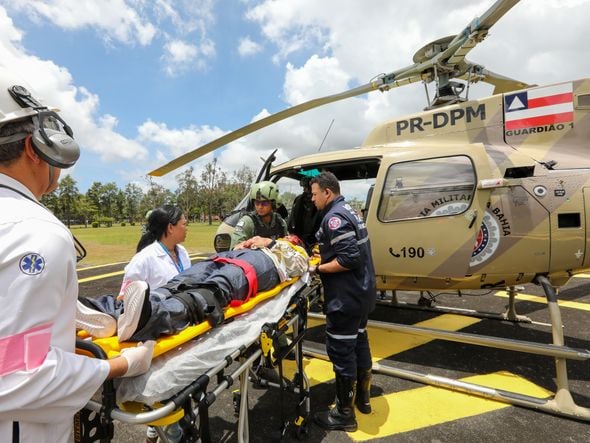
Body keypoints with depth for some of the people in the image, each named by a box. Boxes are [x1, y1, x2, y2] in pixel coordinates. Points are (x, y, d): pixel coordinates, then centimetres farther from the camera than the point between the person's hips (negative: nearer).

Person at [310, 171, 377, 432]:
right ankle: (363, 397, 39)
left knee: (341, 350, 2)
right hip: (362, 292, 11)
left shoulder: (334, 217, -19)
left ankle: (344, 414, 18)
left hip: (346, 298, -10)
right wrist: (324, 255, 10)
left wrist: (318, 268, -17)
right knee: (359, 341, 21)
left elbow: (349, 259, -27)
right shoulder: (347, 211, 12)